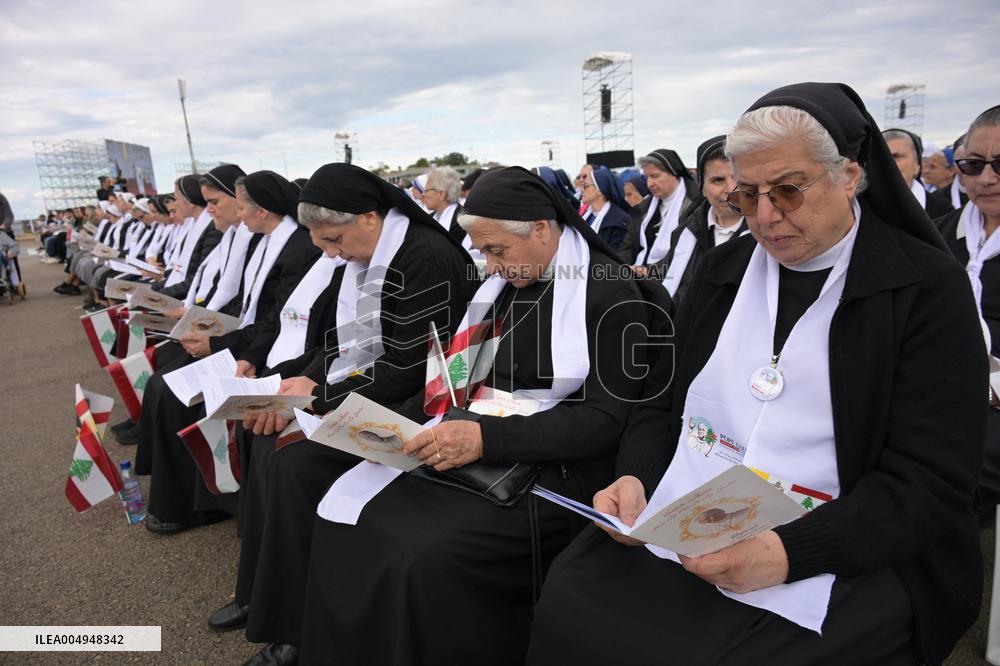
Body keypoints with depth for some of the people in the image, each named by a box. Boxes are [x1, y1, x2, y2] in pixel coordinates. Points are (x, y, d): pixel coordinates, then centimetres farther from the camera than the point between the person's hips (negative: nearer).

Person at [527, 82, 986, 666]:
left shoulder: (929, 286, -3)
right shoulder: (722, 268, 11)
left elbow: (931, 481, -9)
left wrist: (788, 552, -22)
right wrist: (636, 478, -6)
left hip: (837, 554, -3)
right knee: (564, 614, -17)